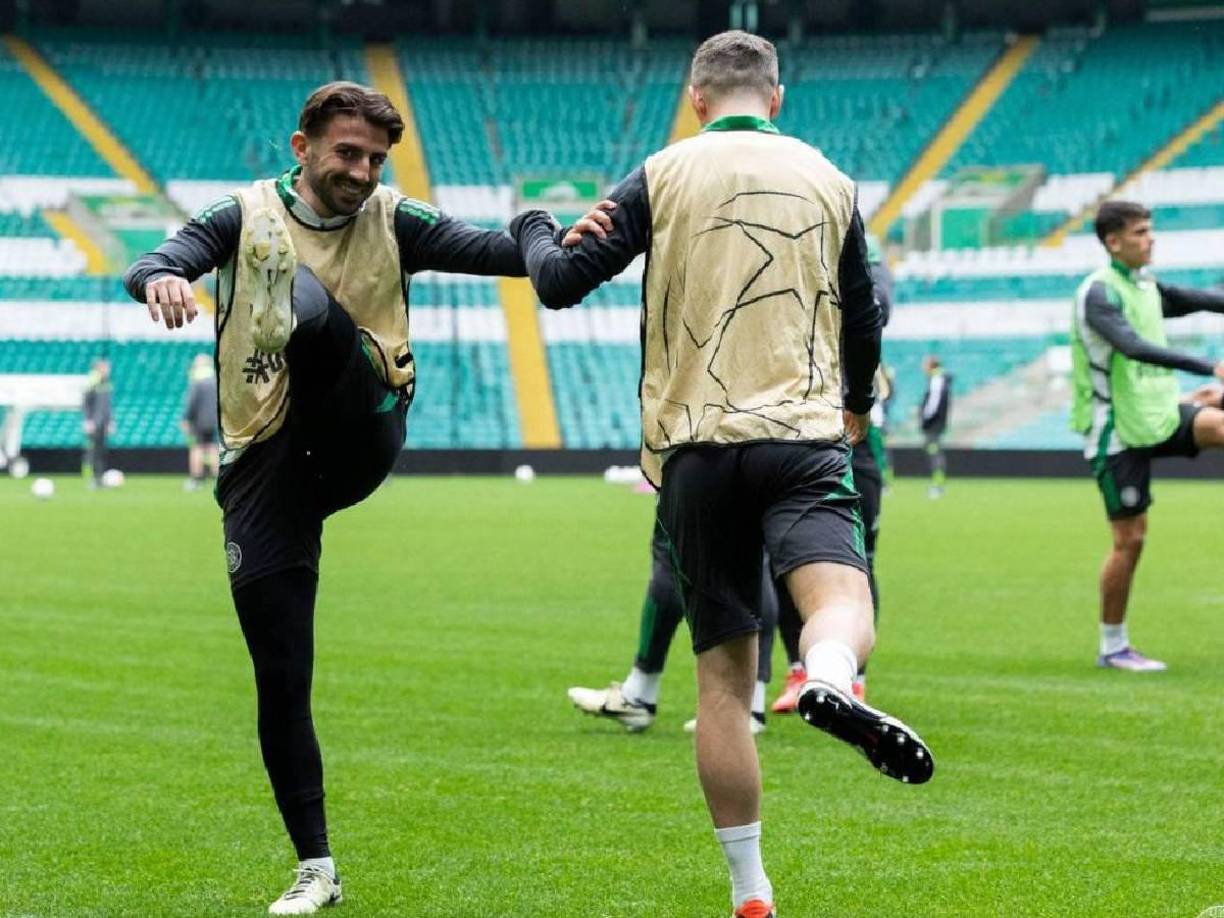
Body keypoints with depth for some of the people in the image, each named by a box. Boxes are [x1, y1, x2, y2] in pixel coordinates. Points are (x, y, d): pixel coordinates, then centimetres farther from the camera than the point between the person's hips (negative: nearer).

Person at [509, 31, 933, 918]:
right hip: (805, 434, -1)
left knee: (724, 677, 7)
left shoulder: (663, 176, 6)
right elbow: (866, 321, 22)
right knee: (841, 606, -19)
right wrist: (856, 406, 42)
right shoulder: (827, 178, 13)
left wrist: (534, 229, 27)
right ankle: (830, 683, -57)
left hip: (695, 445, 1)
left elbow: (560, 282, 5)